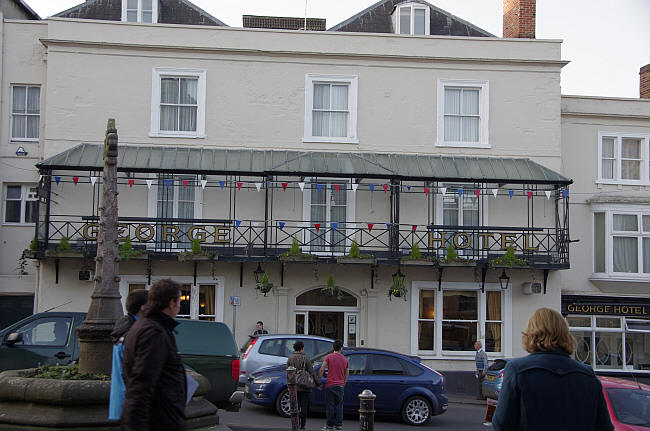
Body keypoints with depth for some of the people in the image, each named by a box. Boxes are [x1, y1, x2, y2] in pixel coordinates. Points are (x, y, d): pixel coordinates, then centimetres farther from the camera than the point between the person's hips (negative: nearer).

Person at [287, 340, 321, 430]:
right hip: (305, 386, -3)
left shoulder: (290, 358, 2)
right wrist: (318, 383, 1)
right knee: (304, 406, 4)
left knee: (296, 405, 9)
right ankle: (302, 425, 2)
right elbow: (312, 372, -7)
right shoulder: (305, 358, -8)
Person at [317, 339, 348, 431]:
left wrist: (318, 381, 2)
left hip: (330, 385, -3)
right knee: (339, 406, 9)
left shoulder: (328, 357, -3)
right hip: (340, 386, 3)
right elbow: (347, 374, 13)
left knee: (330, 405, 2)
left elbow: (321, 370, -8)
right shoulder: (345, 359, 7)